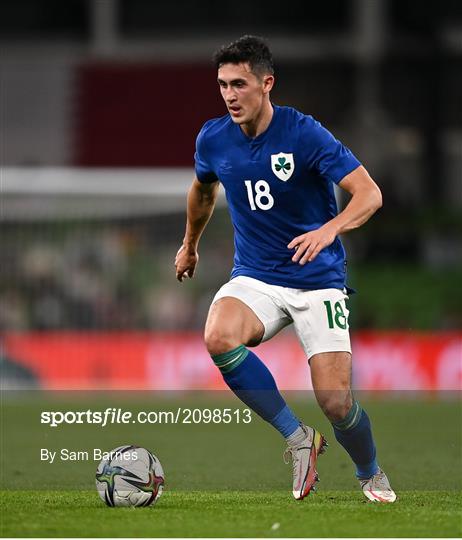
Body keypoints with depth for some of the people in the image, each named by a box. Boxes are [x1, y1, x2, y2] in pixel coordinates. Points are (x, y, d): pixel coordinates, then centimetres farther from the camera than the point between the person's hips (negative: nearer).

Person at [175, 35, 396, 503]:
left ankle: (371, 474, 23)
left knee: (335, 402, -12)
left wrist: (330, 229, -40)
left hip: (318, 280, -3)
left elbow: (369, 193, -22)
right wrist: (189, 245, 35)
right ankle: (297, 438, -14)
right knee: (219, 338, -32)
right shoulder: (213, 139, -2)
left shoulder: (304, 134, -16)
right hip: (255, 279, 3)